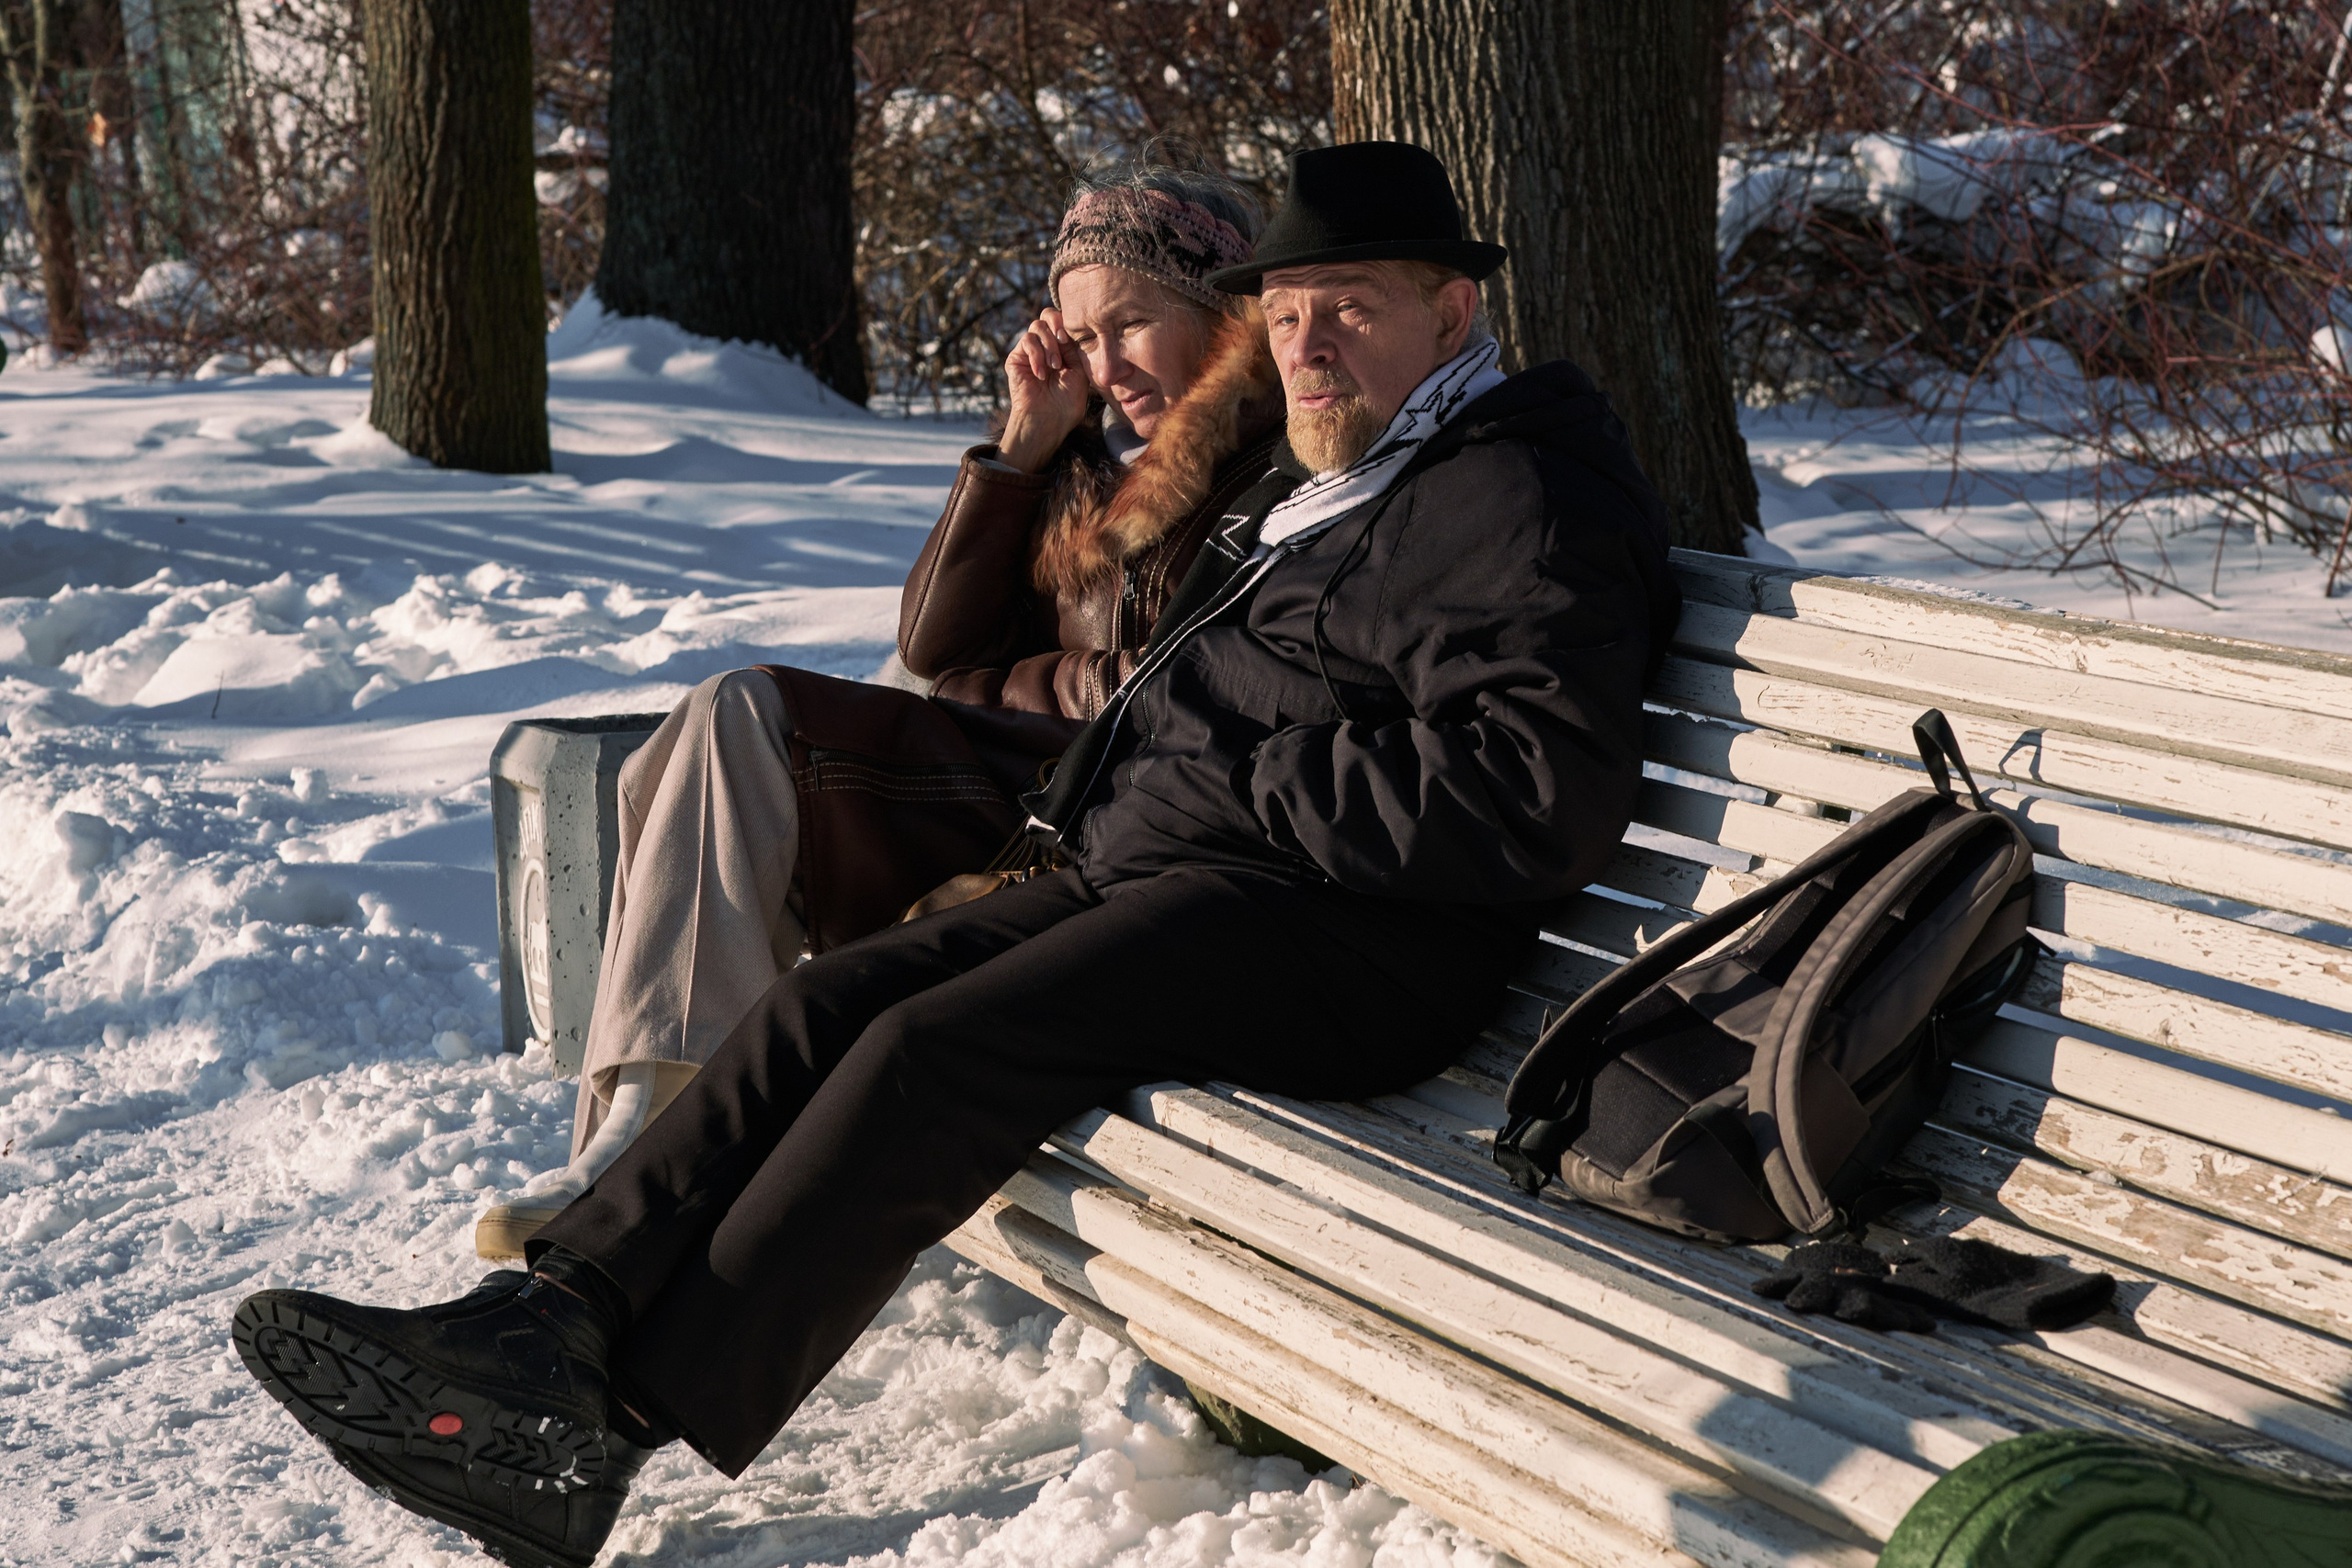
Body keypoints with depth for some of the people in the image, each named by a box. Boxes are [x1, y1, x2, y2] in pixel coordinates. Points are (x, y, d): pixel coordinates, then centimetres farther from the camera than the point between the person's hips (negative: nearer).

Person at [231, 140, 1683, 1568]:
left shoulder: (1517, 502, -6)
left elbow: (1537, 794, -20)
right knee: (832, 1001, -8)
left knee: (935, 1054, -25)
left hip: (1339, 942, -10)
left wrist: (1243, 786, -14)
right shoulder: (1308, 492, 26)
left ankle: (610, 1432, -26)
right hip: (1154, 878, 10)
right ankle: (559, 1313, -17)